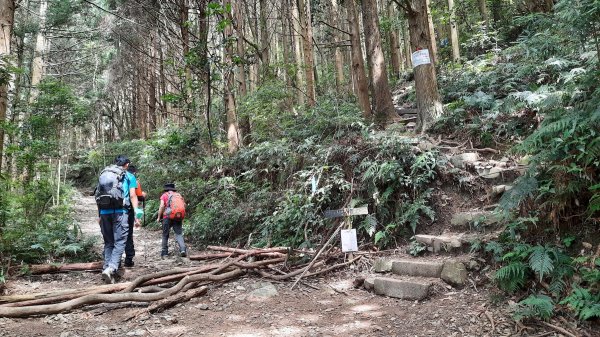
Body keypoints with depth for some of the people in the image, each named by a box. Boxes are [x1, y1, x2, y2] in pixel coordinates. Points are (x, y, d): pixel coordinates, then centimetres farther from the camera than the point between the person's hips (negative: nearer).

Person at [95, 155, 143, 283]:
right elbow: (132, 196, -1)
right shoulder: (129, 176, 8)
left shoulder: (103, 174, 20)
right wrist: (137, 214, -2)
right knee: (119, 242, -4)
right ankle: (112, 268, -21)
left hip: (104, 211, 4)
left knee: (108, 242, 14)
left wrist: (100, 215, 18)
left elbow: (98, 196, 16)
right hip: (120, 211, -4)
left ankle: (106, 268, 8)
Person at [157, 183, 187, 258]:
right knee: (179, 234, 0)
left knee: (165, 235, 11)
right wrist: (182, 218, 20)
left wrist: (159, 217, 4)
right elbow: (184, 206, 11)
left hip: (167, 217, -2)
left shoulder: (164, 195, 8)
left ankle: (164, 253, 15)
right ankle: (183, 249, -21)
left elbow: (161, 206, -3)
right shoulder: (179, 195, 16)